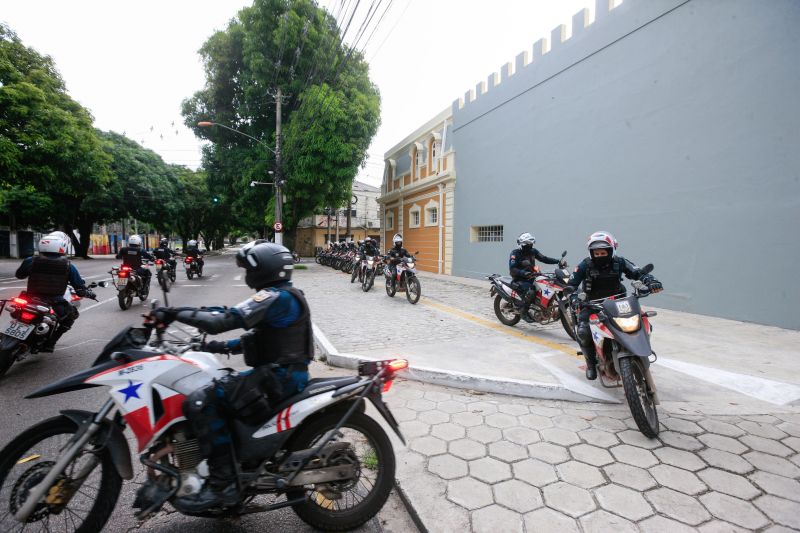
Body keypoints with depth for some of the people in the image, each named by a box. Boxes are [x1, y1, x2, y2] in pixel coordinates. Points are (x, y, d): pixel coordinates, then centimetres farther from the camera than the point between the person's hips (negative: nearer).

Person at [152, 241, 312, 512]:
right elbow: (260, 337, 22)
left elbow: (223, 321, -22)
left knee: (199, 402, -16)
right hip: (281, 370, 11)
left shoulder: (276, 296, -16)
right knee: (215, 396, 20)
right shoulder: (282, 295, 16)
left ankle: (222, 483, -8)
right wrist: (223, 346, 16)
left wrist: (175, 312, -11)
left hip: (279, 376, -11)